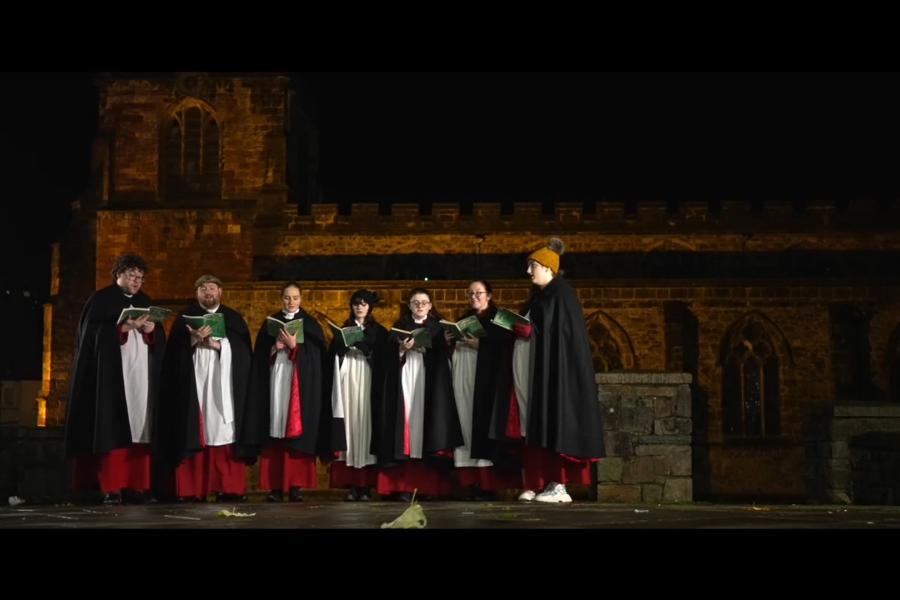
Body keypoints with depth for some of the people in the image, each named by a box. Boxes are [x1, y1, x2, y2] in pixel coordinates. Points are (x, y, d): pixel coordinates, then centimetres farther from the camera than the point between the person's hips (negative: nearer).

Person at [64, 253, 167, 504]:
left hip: (141, 375, 5)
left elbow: (160, 339, 14)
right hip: (111, 373, -5)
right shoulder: (100, 299, 2)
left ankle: (136, 485, 0)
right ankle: (110, 487, -9)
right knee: (113, 429, -10)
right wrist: (124, 327, -19)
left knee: (139, 427, -1)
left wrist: (152, 330, -8)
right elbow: (91, 333, -9)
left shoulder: (145, 302, 17)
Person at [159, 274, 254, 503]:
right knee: (194, 436, -8)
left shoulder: (234, 318, 15)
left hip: (225, 385, 0)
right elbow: (174, 351, 3)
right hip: (194, 384, 0)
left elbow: (243, 350, 3)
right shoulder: (186, 317, 14)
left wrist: (217, 344, -9)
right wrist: (194, 339, -13)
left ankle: (228, 488, -6)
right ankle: (192, 490, -8)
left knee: (224, 433, -7)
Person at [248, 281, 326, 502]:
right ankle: (275, 485, -2)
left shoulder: (310, 324, 7)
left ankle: (296, 484, -3)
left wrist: (294, 346, -13)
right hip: (275, 381, 2)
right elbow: (260, 355, 8)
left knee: (299, 431, -6)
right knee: (275, 431, -3)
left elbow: (316, 355, -2)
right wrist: (274, 348, -9)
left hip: (301, 383, -1)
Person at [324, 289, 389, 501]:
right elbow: (332, 358, 9)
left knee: (365, 424, -8)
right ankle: (352, 485, -6)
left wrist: (362, 346, -11)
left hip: (367, 383, -1)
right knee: (349, 425, -6)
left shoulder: (379, 332, 11)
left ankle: (366, 484, -6)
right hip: (347, 383, 1)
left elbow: (383, 360, 1)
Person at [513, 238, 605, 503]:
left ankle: (560, 486, -9)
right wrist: (521, 328, 5)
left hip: (557, 366, -9)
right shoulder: (540, 295, 17)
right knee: (543, 423, 4)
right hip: (542, 367, 9)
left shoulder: (561, 294, -10)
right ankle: (545, 483, 5)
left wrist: (531, 331, -15)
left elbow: (565, 333, -16)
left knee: (556, 421, -10)